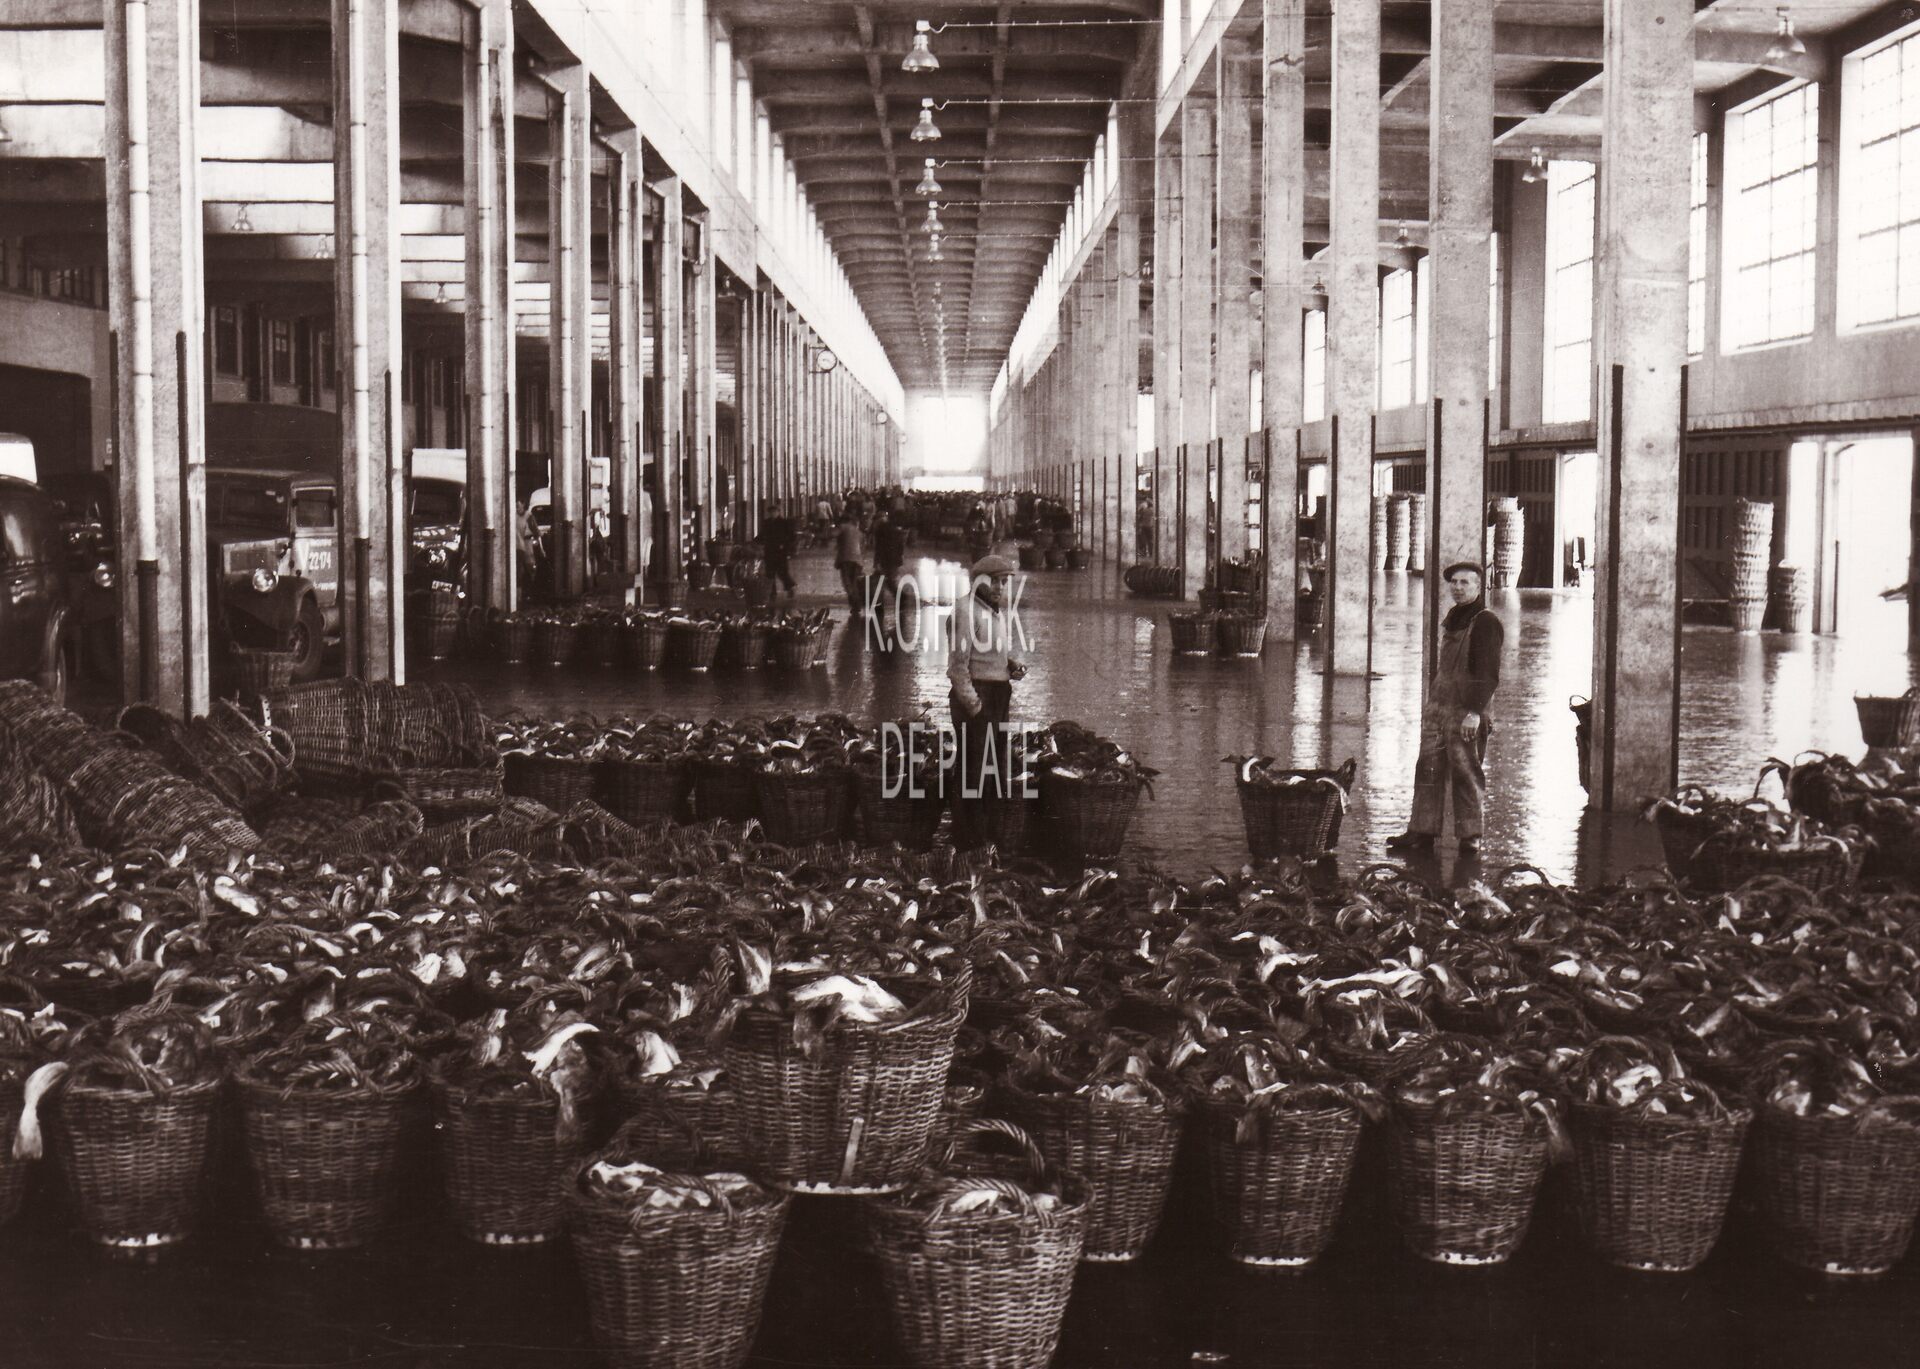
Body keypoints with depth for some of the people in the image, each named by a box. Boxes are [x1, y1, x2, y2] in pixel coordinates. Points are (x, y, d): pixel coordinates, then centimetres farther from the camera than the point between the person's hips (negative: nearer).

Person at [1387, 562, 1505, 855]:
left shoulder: (1485, 623, -9)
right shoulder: (1451, 621, 17)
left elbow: (1488, 674, -15)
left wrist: (1475, 711, -21)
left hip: (1466, 713, -8)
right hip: (1438, 709, 8)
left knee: (1466, 773, -2)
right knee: (1428, 770, 8)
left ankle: (1470, 836, 6)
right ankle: (1422, 831, 13)